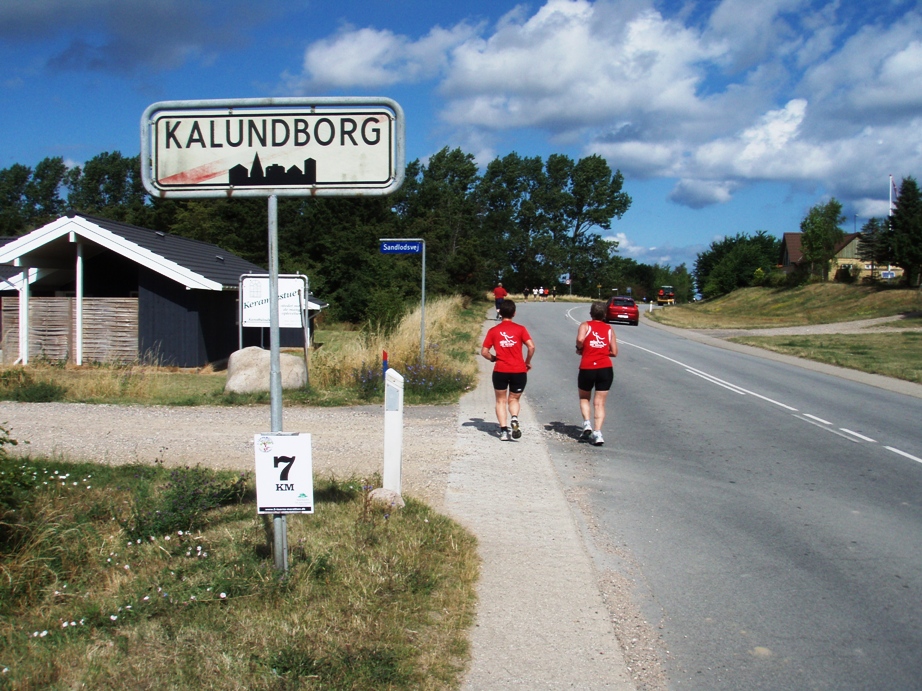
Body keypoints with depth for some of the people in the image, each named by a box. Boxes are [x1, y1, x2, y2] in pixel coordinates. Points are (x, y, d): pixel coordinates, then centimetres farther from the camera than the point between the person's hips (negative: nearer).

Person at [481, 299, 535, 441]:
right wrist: (528, 362, 5)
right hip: (519, 371, 0)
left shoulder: (493, 331, 3)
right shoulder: (520, 329, 0)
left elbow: (484, 351, 1)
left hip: (500, 371, 0)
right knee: (514, 399, 16)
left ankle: (503, 430, 1)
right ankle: (514, 419, -14)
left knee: (501, 401, 13)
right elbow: (531, 347, -10)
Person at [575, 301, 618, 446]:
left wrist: (580, 349, 0)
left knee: (584, 398, 21)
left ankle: (587, 424, 2)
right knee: (599, 403, 5)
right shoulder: (609, 329, 9)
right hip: (605, 369, 1)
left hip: (587, 368, -1)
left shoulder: (585, 325, 2)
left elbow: (580, 339, -19)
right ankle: (597, 432, -7)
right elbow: (614, 352, 6)